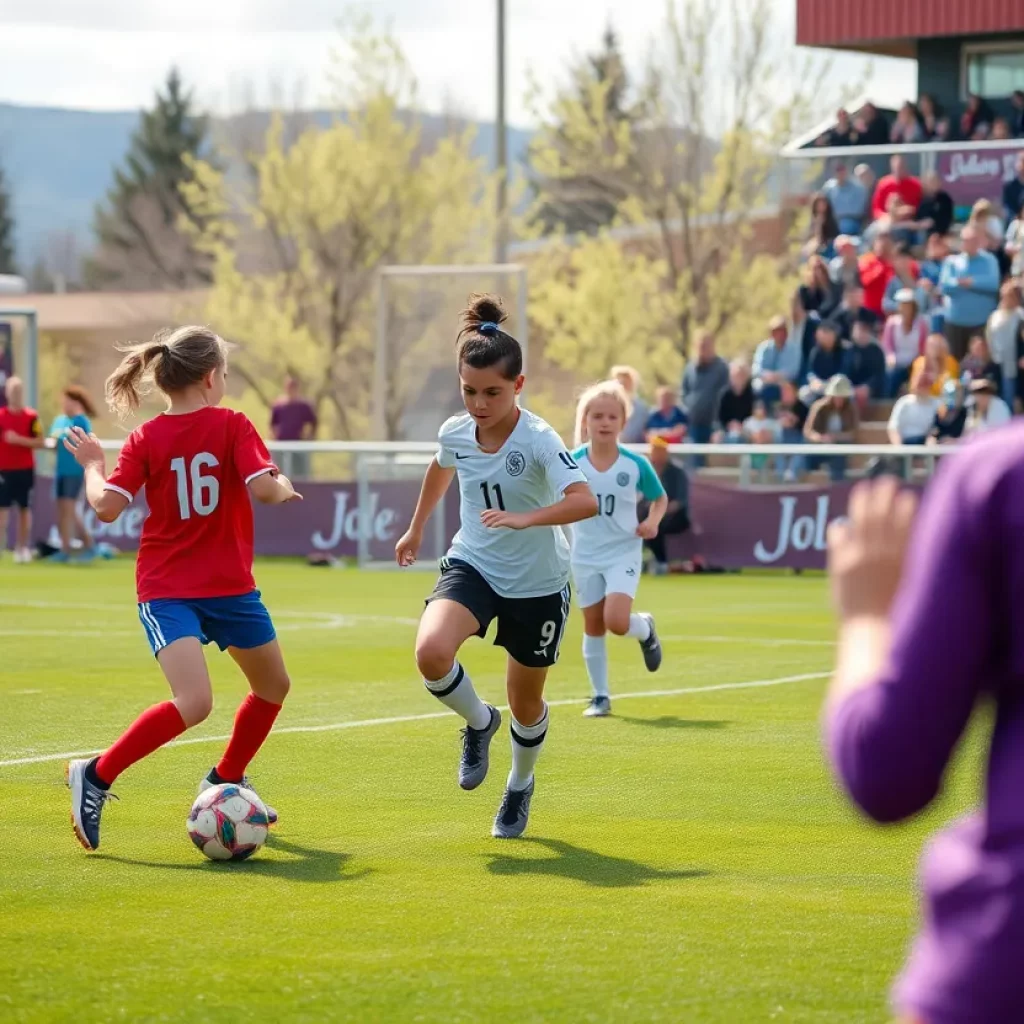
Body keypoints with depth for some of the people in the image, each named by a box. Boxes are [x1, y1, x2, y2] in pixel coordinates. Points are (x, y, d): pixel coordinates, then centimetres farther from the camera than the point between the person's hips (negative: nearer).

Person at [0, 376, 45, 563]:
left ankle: (22, 548, 12)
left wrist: (19, 439, -17)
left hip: (25, 470, 1)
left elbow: (40, 442, -5)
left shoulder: (32, 417, 0)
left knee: (25, 509, 5)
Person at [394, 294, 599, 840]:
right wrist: (416, 528, 29)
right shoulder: (454, 432, -8)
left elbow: (585, 501, -39)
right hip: (472, 566, 3)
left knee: (525, 703, 12)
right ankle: (479, 723, 6)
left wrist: (524, 518, -52)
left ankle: (520, 786, 45)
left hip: (538, 584, -3)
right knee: (431, 653, -27)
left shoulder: (538, 440, -24)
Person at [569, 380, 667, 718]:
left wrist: (652, 521, -15)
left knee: (616, 621, -20)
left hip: (623, 553, -2)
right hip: (586, 556, 2)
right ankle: (600, 696, 21)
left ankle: (645, 629, 16)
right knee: (593, 627, 7)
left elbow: (660, 498, 5)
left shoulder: (635, 465, -9)